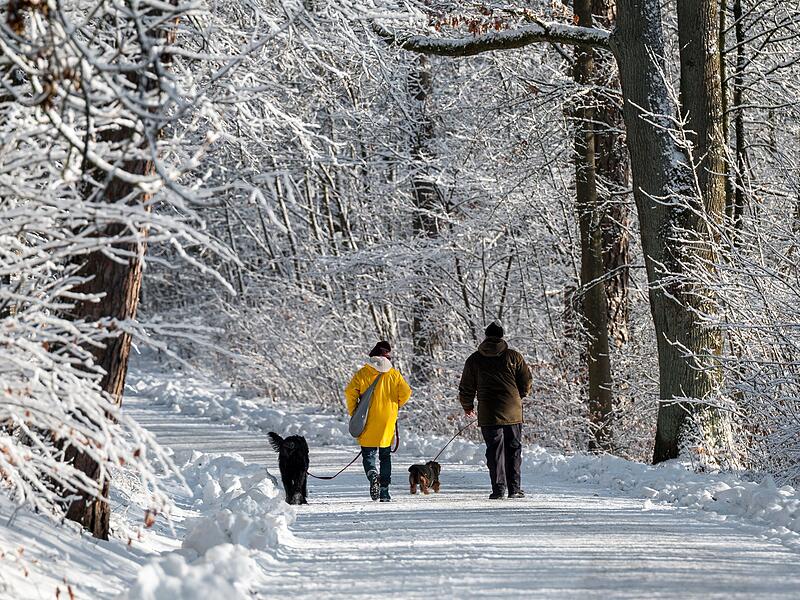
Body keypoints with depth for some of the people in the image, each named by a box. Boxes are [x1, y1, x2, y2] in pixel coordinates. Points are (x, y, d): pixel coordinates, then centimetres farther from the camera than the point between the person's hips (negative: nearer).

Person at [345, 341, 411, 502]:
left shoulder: (362, 373, -3)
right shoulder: (394, 374, 0)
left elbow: (350, 392, -10)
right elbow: (406, 392, -3)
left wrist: (353, 412, 3)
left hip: (368, 423, -1)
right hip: (388, 421, 1)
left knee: (368, 454, 6)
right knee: (385, 456, 13)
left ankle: (372, 474, -25)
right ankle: (384, 492, 10)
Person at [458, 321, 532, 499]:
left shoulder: (474, 359, 4)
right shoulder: (514, 357, 2)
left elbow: (466, 388, 8)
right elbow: (526, 383, 4)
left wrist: (468, 407, 25)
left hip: (488, 414, 0)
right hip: (513, 412, 0)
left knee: (495, 451, 3)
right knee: (514, 450, 8)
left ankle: (498, 488, -3)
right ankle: (514, 488, 6)